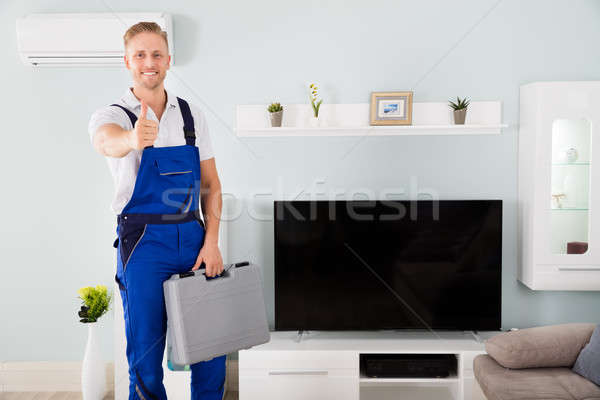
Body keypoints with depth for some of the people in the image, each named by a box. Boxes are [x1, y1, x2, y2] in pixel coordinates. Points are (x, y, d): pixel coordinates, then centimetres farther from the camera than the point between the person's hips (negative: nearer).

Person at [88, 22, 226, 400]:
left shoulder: (193, 115, 8)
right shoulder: (112, 115, -2)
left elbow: (211, 185, 7)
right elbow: (107, 142, -29)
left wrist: (211, 242, -3)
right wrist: (133, 139, -52)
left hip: (193, 237, 3)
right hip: (143, 241, -3)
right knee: (146, 351, 5)